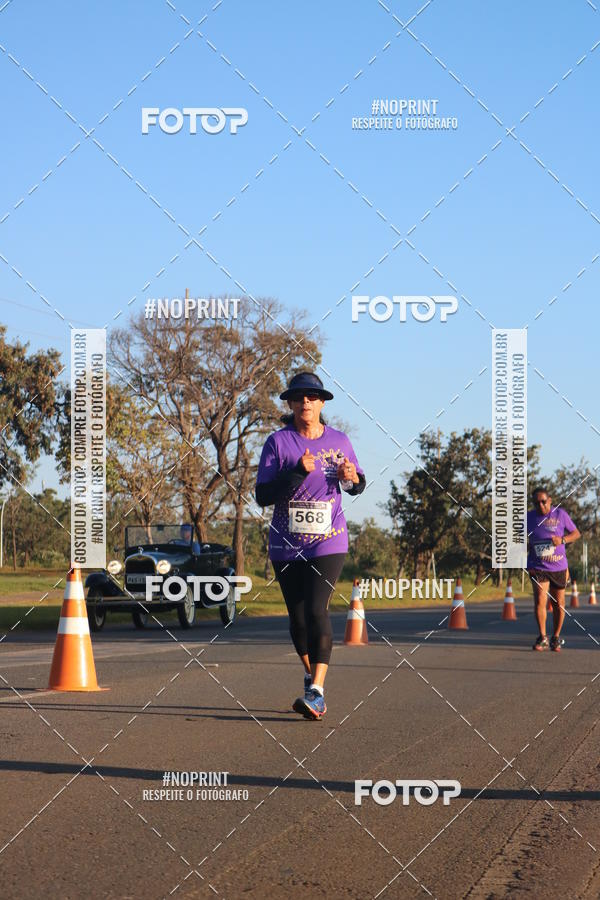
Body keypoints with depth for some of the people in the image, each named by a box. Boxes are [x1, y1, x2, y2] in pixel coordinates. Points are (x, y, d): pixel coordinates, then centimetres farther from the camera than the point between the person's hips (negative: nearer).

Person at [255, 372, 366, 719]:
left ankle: (316, 692, -19)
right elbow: (263, 495, -8)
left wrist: (352, 478, -8)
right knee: (298, 616, 9)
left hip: (328, 543, -1)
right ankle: (312, 678, 31)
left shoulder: (339, 440, 4)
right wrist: (298, 472, -21)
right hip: (286, 546, 1)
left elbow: (358, 485, 16)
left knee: (317, 610, -16)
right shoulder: (278, 442, -2)